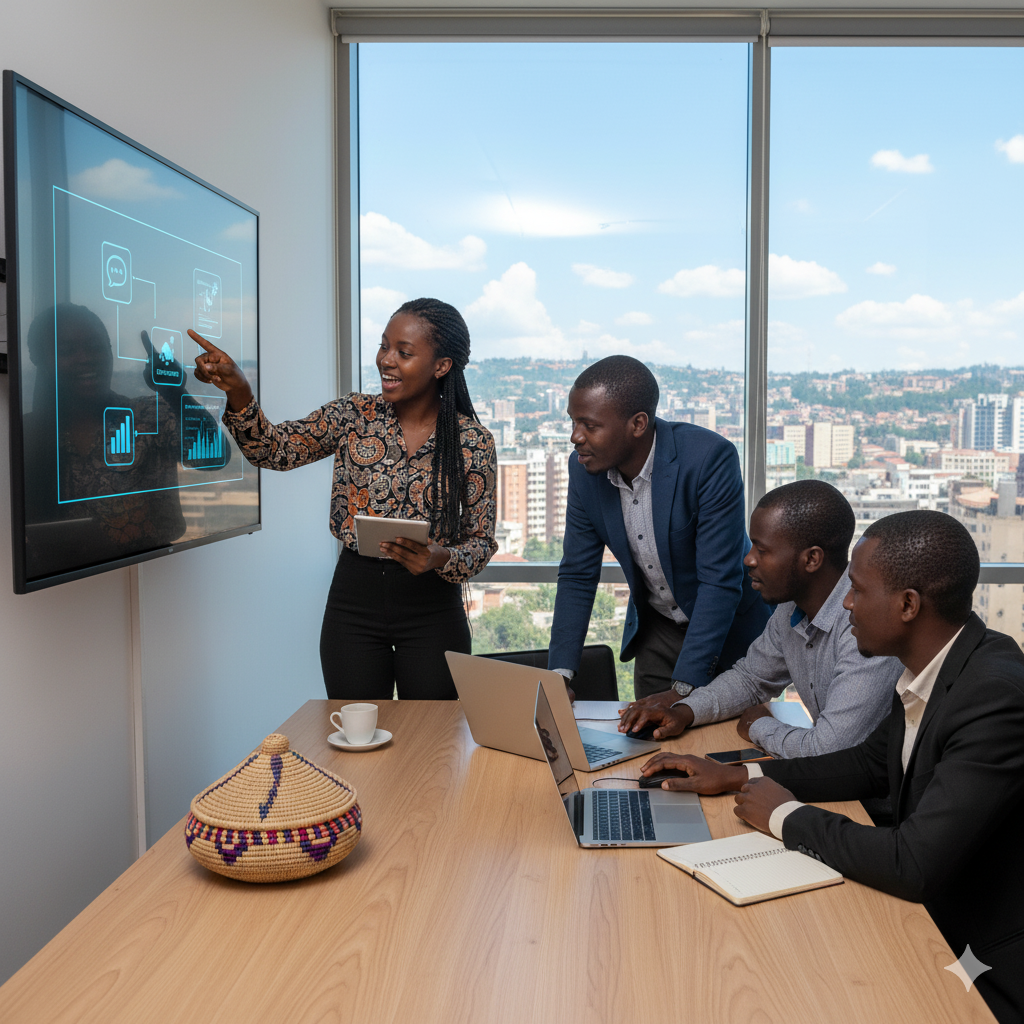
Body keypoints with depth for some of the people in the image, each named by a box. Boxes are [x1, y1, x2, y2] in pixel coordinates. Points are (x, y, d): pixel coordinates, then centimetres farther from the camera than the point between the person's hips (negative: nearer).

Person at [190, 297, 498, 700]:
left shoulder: (473, 442, -5)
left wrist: (440, 559, -21)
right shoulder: (354, 416, 0)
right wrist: (238, 391, -22)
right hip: (354, 596, 1)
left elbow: (481, 540, -1)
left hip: (432, 610, -1)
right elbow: (274, 450, -6)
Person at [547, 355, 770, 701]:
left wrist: (683, 690, -34)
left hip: (729, 631, -4)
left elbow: (719, 582, -30)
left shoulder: (711, 459, -30)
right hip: (656, 631, 4)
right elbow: (577, 576, -5)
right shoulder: (584, 469, -13)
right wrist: (560, 674, -15)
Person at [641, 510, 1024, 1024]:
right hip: (932, 917, 7)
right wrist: (737, 775, 7)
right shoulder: (933, 668, -1)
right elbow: (871, 764, 14)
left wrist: (787, 816, -16)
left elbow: (914, 866, -32)